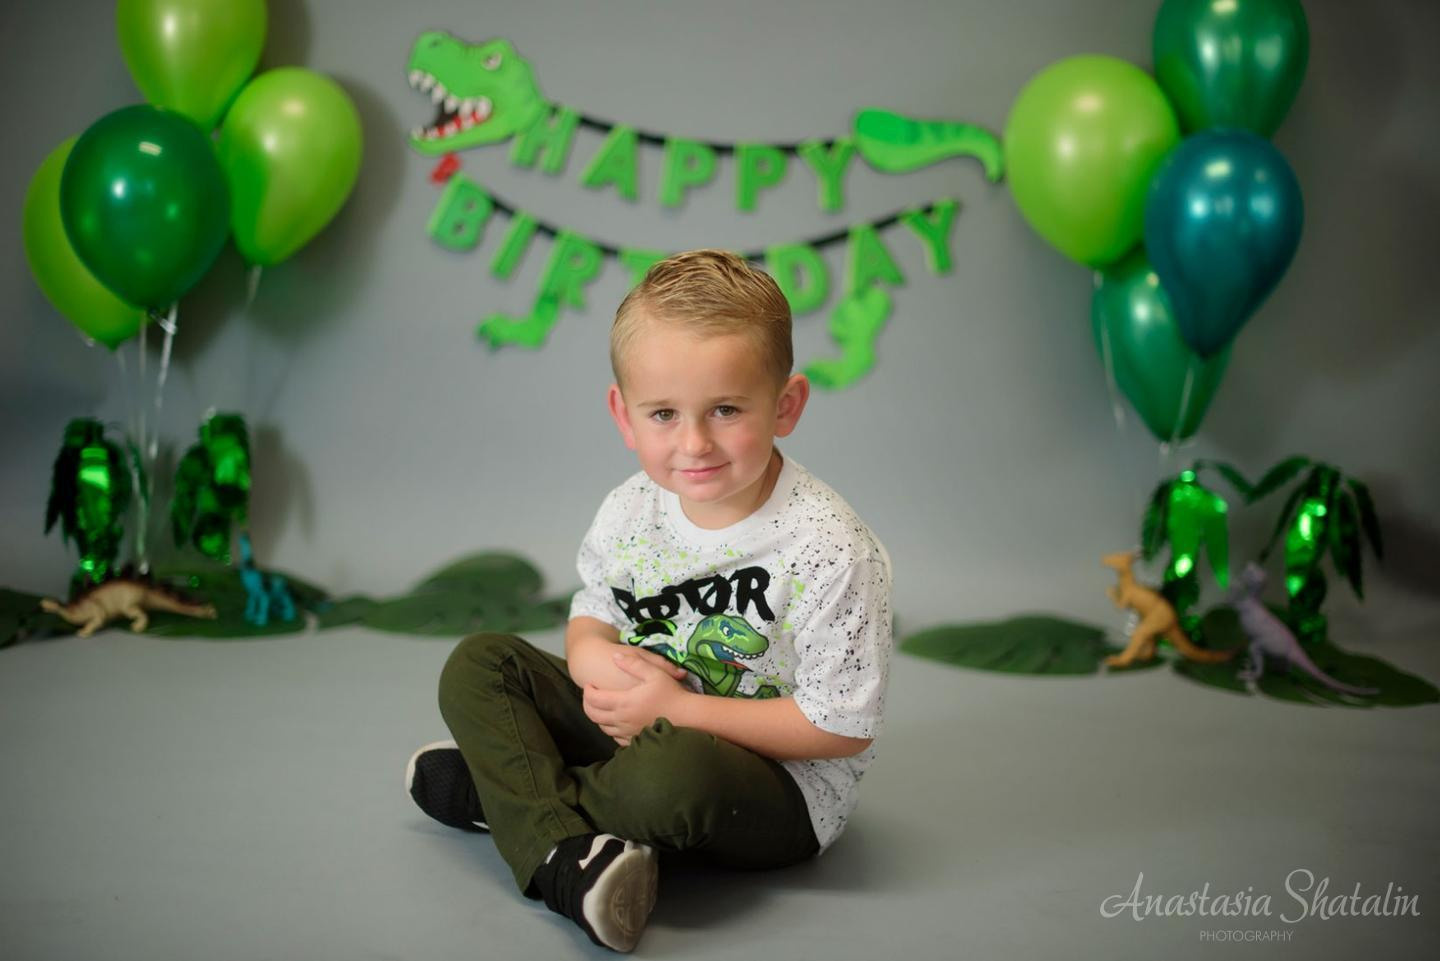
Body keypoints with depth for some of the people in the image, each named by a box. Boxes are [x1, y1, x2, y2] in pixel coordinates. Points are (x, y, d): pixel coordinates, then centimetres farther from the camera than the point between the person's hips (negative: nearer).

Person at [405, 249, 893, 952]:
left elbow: (844, 727, -20)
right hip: (645, 728, 7)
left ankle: (500, 789, -11)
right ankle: (564, 853, -26)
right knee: (477, 665, -3)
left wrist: (680, 708, -22)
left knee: (675, 768, -40)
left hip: (785, 786, -6)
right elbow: (592, 615, 12)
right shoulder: (628, 513, -4)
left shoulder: (829, 550, -23)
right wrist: (597, 659, -14)